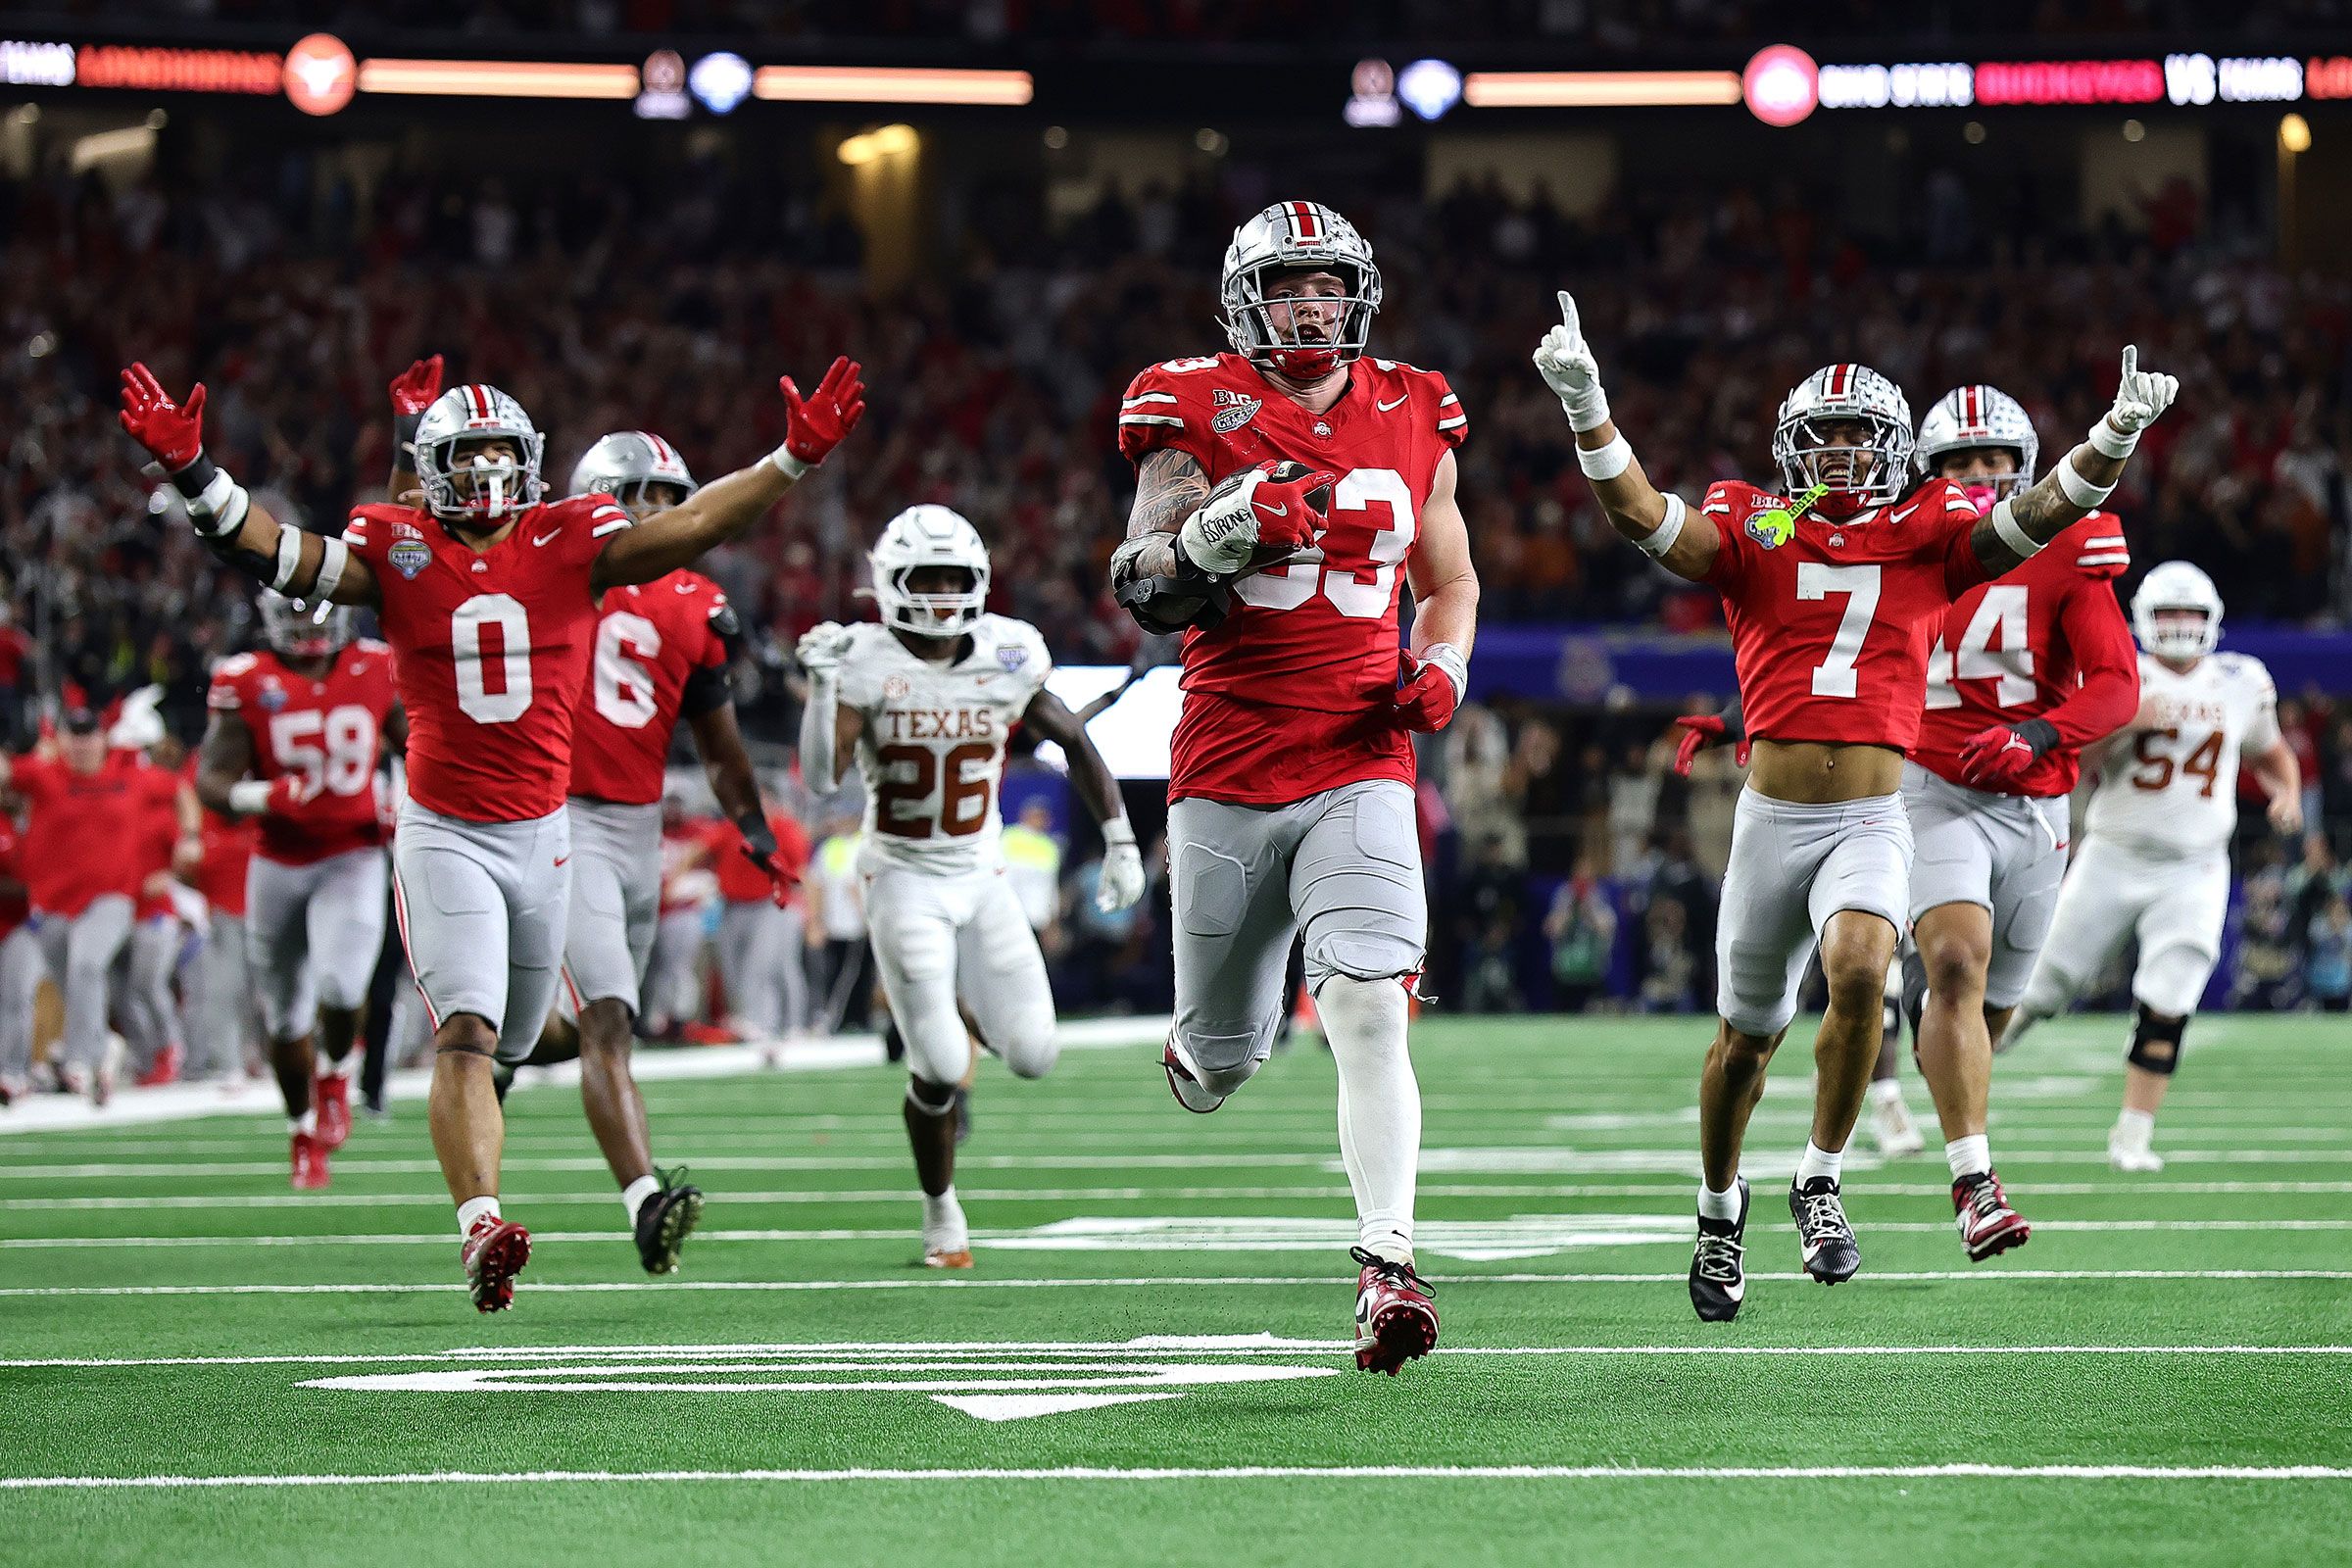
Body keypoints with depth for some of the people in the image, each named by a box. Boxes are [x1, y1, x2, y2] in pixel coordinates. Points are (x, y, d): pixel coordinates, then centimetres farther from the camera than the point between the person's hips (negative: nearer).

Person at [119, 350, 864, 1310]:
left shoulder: (569, 542, 0)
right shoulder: (398, 548, -3)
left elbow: (685, 530, -7)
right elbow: (274, 556, -9)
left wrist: (795, 458, -17)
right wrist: (192, 472, -22)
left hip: (544, 831, 3)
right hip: (444, 832, -3)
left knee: (511, 1042, 16)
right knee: (466, 1033, -18)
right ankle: (481, 1228, -29)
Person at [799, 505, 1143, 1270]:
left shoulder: (1008, 657, -4)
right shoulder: (866, 665, -13)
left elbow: (1074, 743, 10)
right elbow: (821, 777, -23)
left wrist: (1120, 841, 7)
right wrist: (824, 682, -32)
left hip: (981, 876, 3)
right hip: (903, 882, -3)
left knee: (1032, 1055, -5)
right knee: (940, 1067, -11)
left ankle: (962, 1013, 32)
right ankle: (941, 1210, 14)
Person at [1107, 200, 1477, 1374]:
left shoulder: (1412, 421, 8)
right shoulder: (1197, 415, -1)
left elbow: (1451, 581, 22)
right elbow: (1143, 593, -5)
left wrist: (1441, 668, 1)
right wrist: (1224, 530, -24)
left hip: (1358, 768, 1)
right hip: (1226, 773, -1)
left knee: (1371, 1011, -20)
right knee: (1224, 1060, 10)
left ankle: (1386, 1267, -22)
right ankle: (1201, 1046, 48)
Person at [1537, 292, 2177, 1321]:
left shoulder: (1928, 535, 5)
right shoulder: (1752, 531, 3)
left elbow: (2036, 518, -8)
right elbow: (1641, 515, -11)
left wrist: (2115, 436, -25)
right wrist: (1584, 405, -26)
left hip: (1872, 821, -1)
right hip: (1771, 819, 1)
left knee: (1858, 969, -29)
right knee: (1746, 1036, 12)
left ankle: (1821, 1183, -10)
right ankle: (1721, 1206, 38)